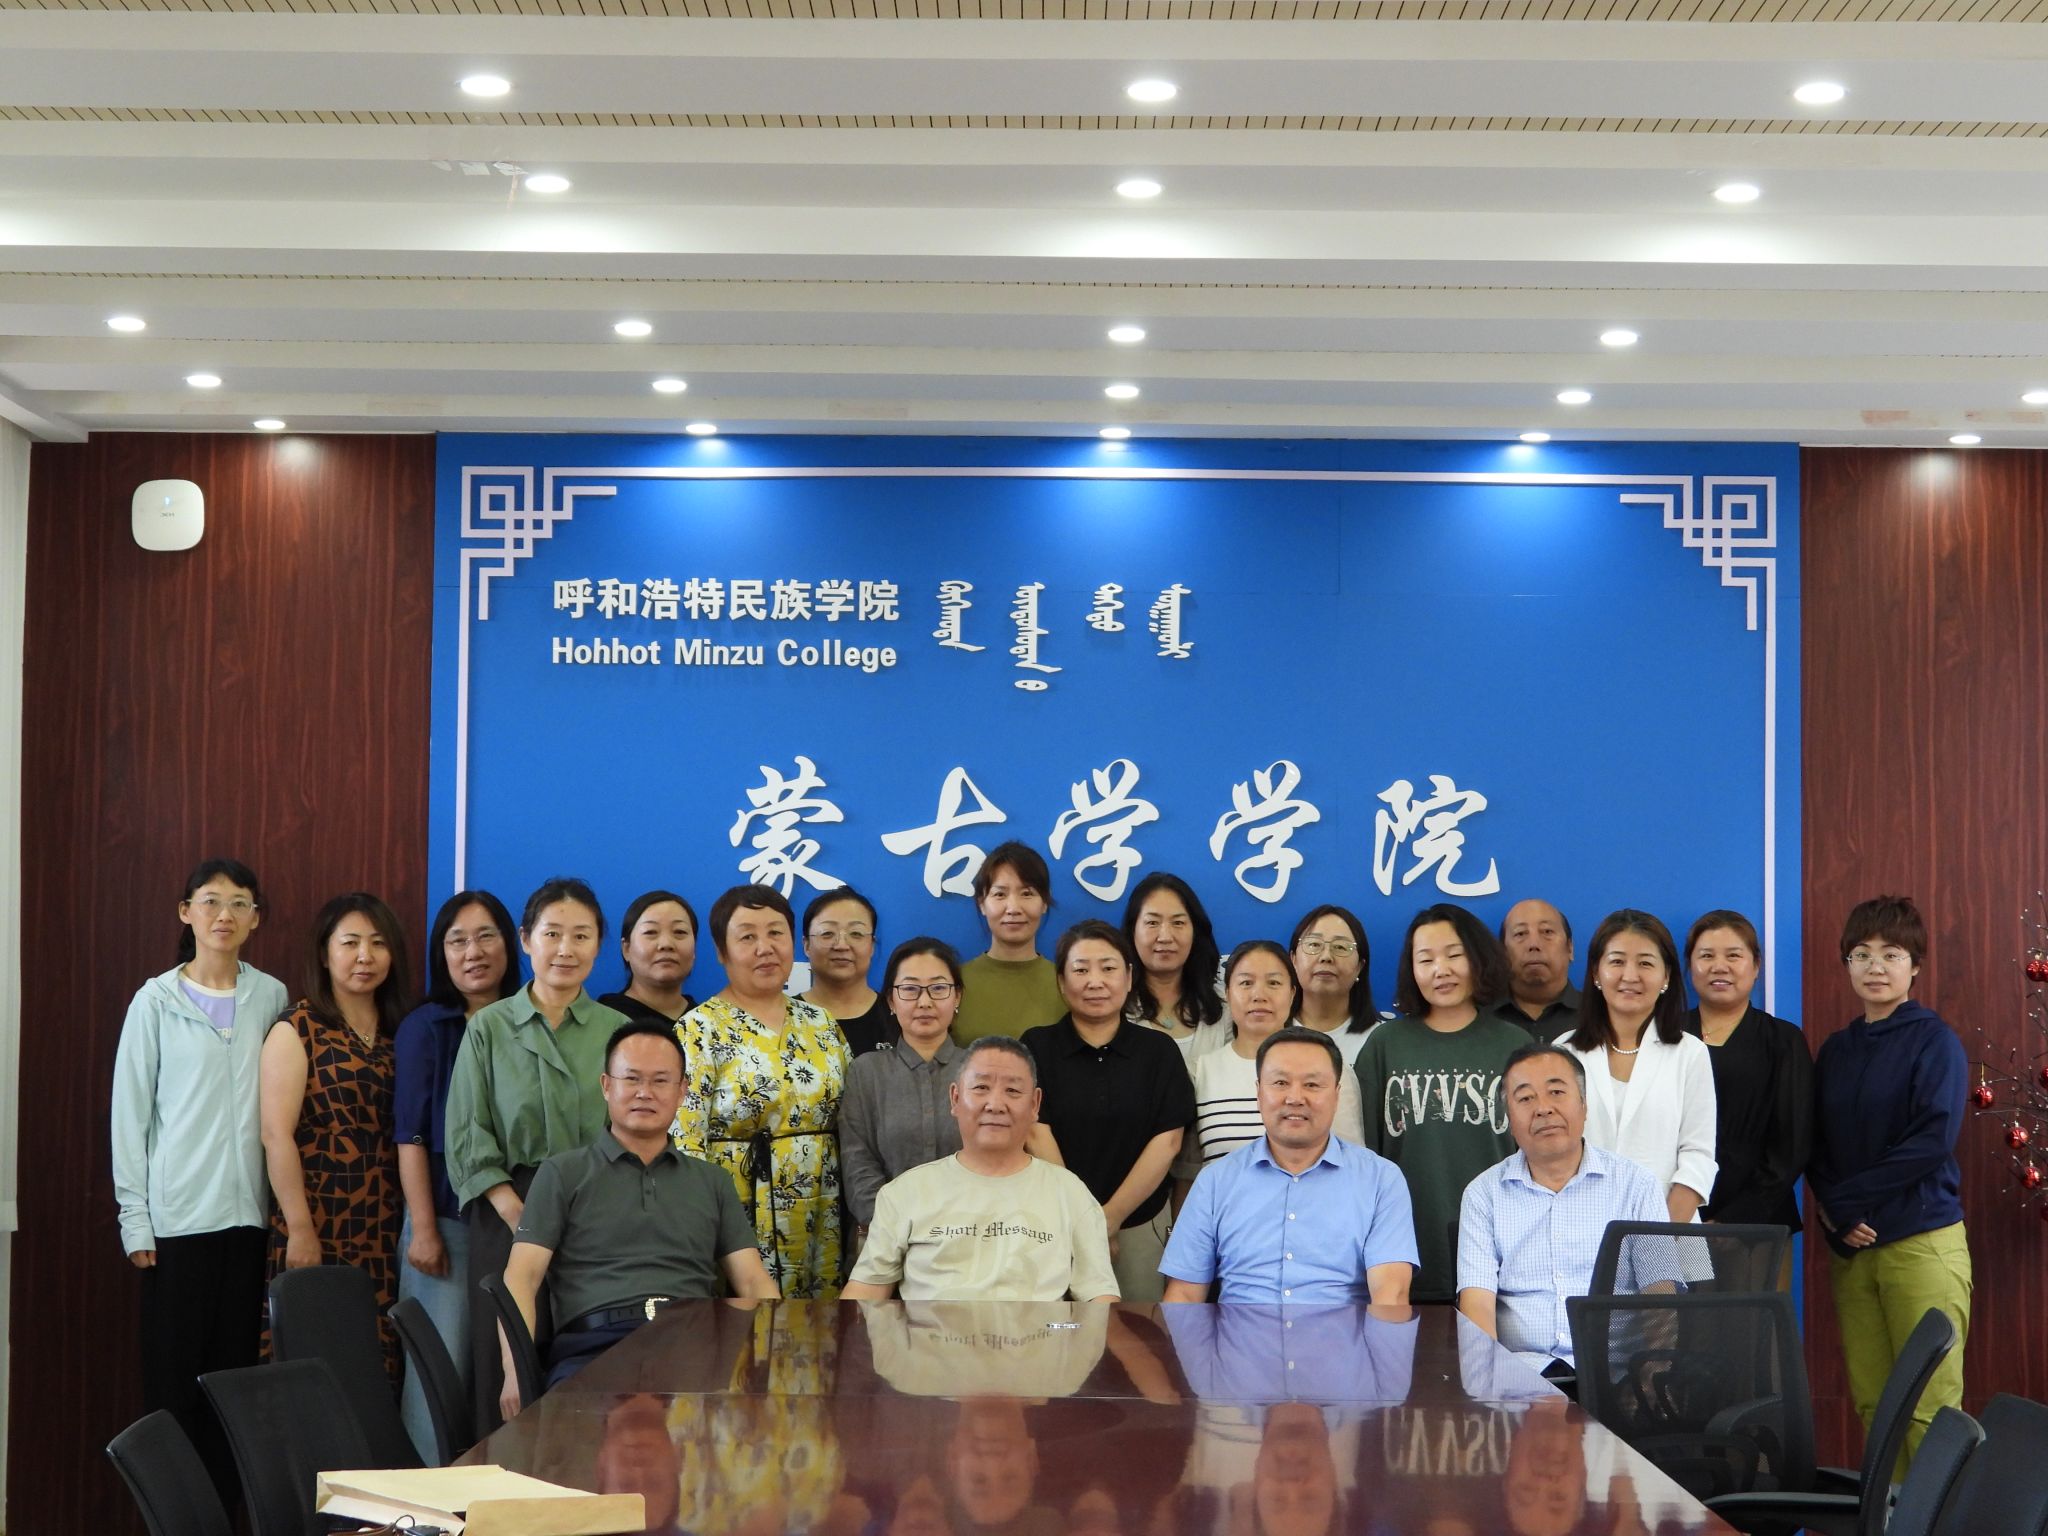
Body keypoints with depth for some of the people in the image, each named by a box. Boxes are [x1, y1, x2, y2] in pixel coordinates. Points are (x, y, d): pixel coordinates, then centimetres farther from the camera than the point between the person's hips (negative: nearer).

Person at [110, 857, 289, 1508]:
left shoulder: (272, 998, 6)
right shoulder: (156, 1001, -1)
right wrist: (134, 1219, -3)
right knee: (174, 1377, 0)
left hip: (250, 1212, 3)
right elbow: (130, 1113, 0)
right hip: (178, 1216, -2)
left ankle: (223, 1504, 13)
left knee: (236, 1372, 5)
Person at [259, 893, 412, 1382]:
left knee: (381, 1368, 3)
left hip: (383, 1232, 5)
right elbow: (276, 1134, -10)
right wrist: (299, 1229, -14)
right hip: (319, 1229, -5)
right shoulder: (297, 1029, -3)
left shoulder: (398, 1033, 12)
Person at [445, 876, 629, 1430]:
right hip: (509, 1213, -1)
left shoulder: (618, 1032, 8)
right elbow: (468, 1138, 1)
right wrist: (520, 1216, -10)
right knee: (508, 1369, -2)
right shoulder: (489, 1027, 5)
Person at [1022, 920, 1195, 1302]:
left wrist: (1109, 1219, -11)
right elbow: (1037, 1135, -7)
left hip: (1139, 1226, 1)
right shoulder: (1036, 1047, 1)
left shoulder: (1159, 1051, 4)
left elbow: (1167, 1141, -4)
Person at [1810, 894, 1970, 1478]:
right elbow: (1816, 1147, 13)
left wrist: (1844, 1200, -10)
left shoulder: (1933, 1039, -1)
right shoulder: (1836, 1048, 15)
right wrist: (1836, 1215, -5)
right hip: (1849, 1246, 5)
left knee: (1928, 1410, -7)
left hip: (1922, 1242, -5)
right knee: (1872, 1404, 4)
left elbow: (1934, 1139, -11)